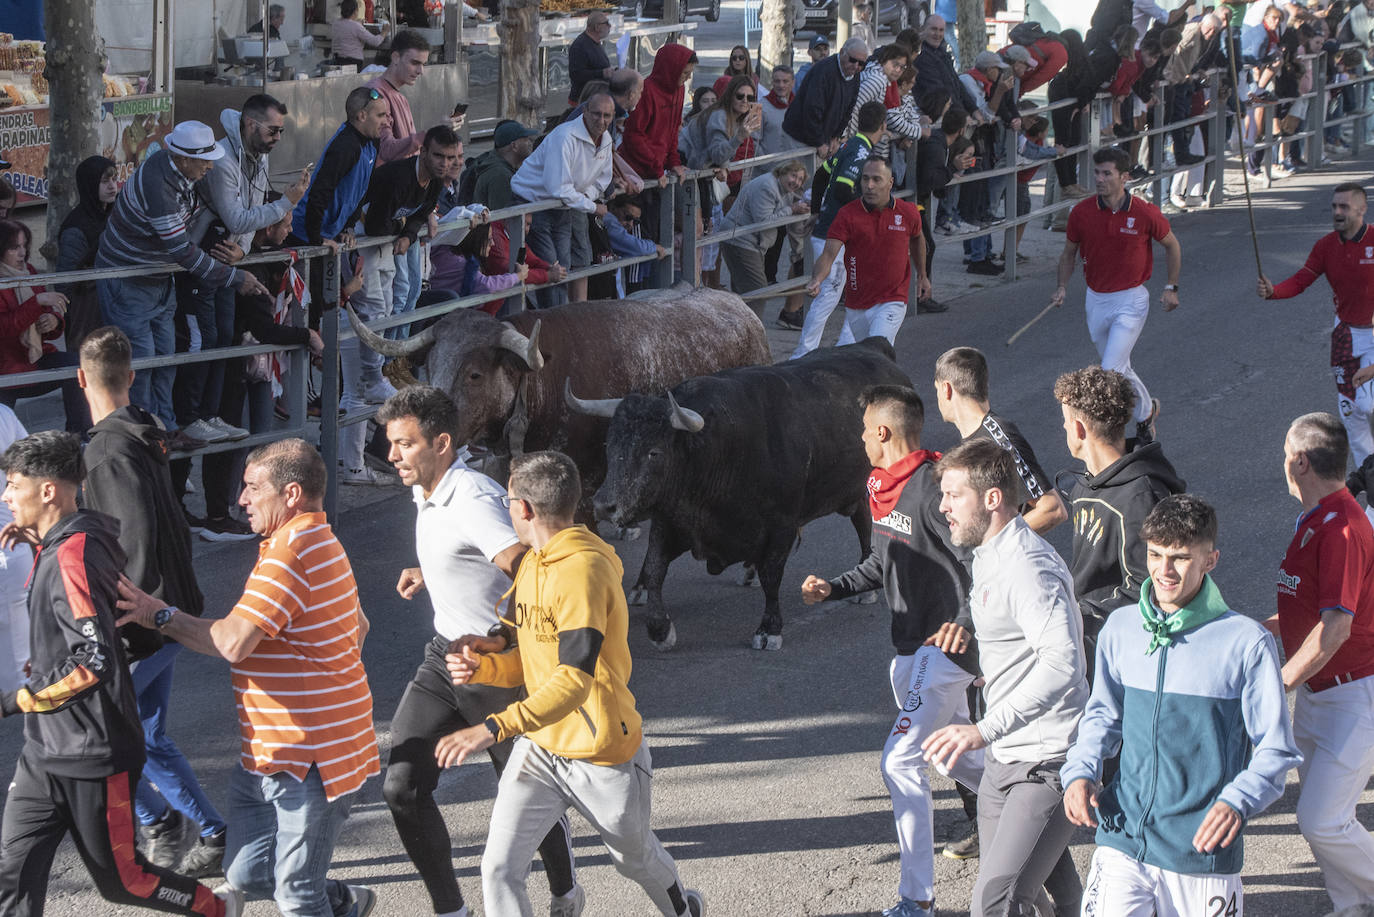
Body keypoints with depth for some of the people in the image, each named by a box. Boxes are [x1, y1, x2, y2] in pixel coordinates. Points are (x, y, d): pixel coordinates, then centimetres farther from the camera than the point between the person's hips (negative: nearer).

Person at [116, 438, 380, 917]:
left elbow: (232, 642, -27)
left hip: (308, 758, -11)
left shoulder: (290, 550, -21)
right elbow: (358, 626, 28)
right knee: (243, 877, 14)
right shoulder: (320, 543, 15)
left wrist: (162, 616, -14)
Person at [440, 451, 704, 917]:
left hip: (604, 755, -7)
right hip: (540, 748, 7)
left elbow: (575, 678, -35)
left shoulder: (583, 569, -26)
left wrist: (494, 728, -44)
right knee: (500, 868, -11)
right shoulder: (530, 565, 5)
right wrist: (482, 666, -9)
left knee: (634, 857, 21)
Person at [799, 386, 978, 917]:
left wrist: (966, 621, -39)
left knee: (901, 760, -13)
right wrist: (833, 589, 12)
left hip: (945, 646, -10)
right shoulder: (882, 490, 11)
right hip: (910, 647, 10)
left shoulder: (931, 489, -20)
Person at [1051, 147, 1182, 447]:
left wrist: (1171, 287, 3)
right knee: (1119, 370, 19)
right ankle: (1147, 409, 44)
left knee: (1111, 372, -17)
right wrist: (1062, 287, -7)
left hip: (1131, 301, -4)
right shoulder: (1081, 212, -7)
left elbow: (1172, 245, 4)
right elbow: (1069, 253, 7)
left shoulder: (1145, 213, -14)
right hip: (1096, 300, 4)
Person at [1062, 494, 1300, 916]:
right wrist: (1080, 771, -1)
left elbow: (1275, 749, -4)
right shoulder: (1121, 628, 5)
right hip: (1123, 838, 2)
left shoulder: (1247, 643, -7)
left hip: (1203, 848, -2)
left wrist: (1238, 801, -21)